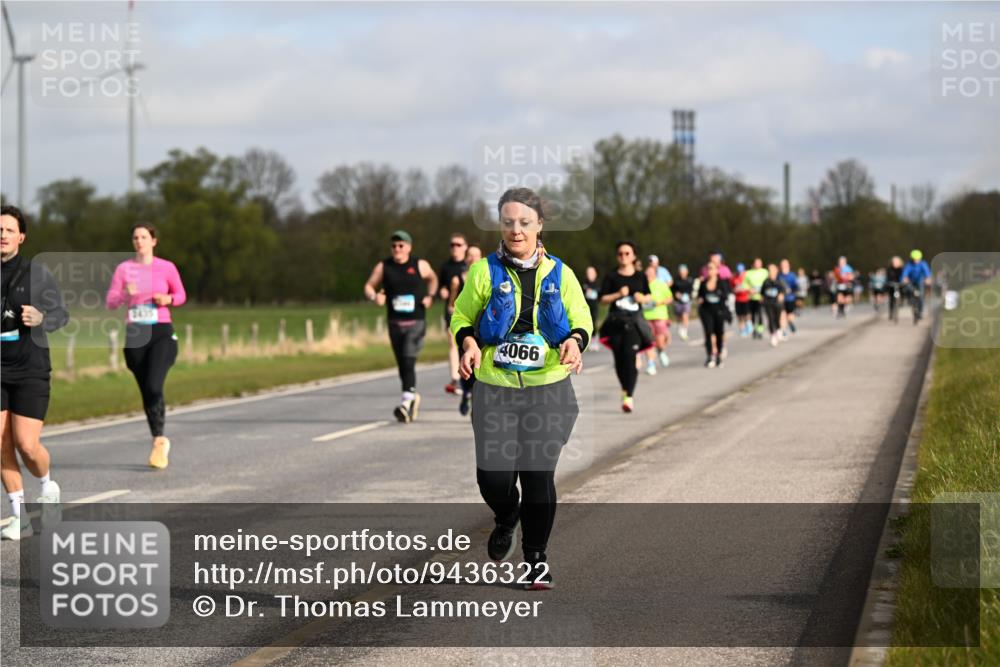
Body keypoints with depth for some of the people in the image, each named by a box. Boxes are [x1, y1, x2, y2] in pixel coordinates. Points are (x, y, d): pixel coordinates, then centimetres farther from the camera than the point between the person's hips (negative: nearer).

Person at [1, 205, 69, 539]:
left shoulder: (37, 273, -5)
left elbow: (61, 314, 2)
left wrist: (41, 318, -19)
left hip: (31, 371, -2)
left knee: (27, 445, -11)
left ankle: (47, 484, 22)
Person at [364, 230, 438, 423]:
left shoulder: (420, 265, 0)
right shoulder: (383, 267, 3)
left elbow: (432, 278, 19)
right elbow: (369, 286, 7)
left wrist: (429, 295, 3)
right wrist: (374, 297, -14)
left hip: (416, 322, -3)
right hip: (395, 322, 3)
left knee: (408, 360, -18)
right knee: (402, 364, 9)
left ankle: (406, 401, -23)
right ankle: (413, 397, 29)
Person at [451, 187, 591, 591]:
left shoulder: (559, 274, 5)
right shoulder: (484, 271, 2)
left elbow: (582, 318, 10)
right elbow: (461, 317, 8)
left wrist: (575, 341, -12)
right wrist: (469, 343, -13)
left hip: (549, 391, 0)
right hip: (494, 392, 0)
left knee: (539, 475, -2)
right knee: (493, 475, -8)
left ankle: (537, 556, 15)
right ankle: (506, 519, 28)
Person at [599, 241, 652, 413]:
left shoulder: (641, 276, 8)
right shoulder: (611, 277, 4)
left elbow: (648, 296, 18)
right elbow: (603, 299, 1)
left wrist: (642, 298, -4)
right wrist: (618, 294, -14)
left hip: (634, 322, -1)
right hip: (616, 321, 1)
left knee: (630, 356, -14)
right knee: (619, 359, 4)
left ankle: (629, 396, -15)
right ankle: (625, 389, 27)